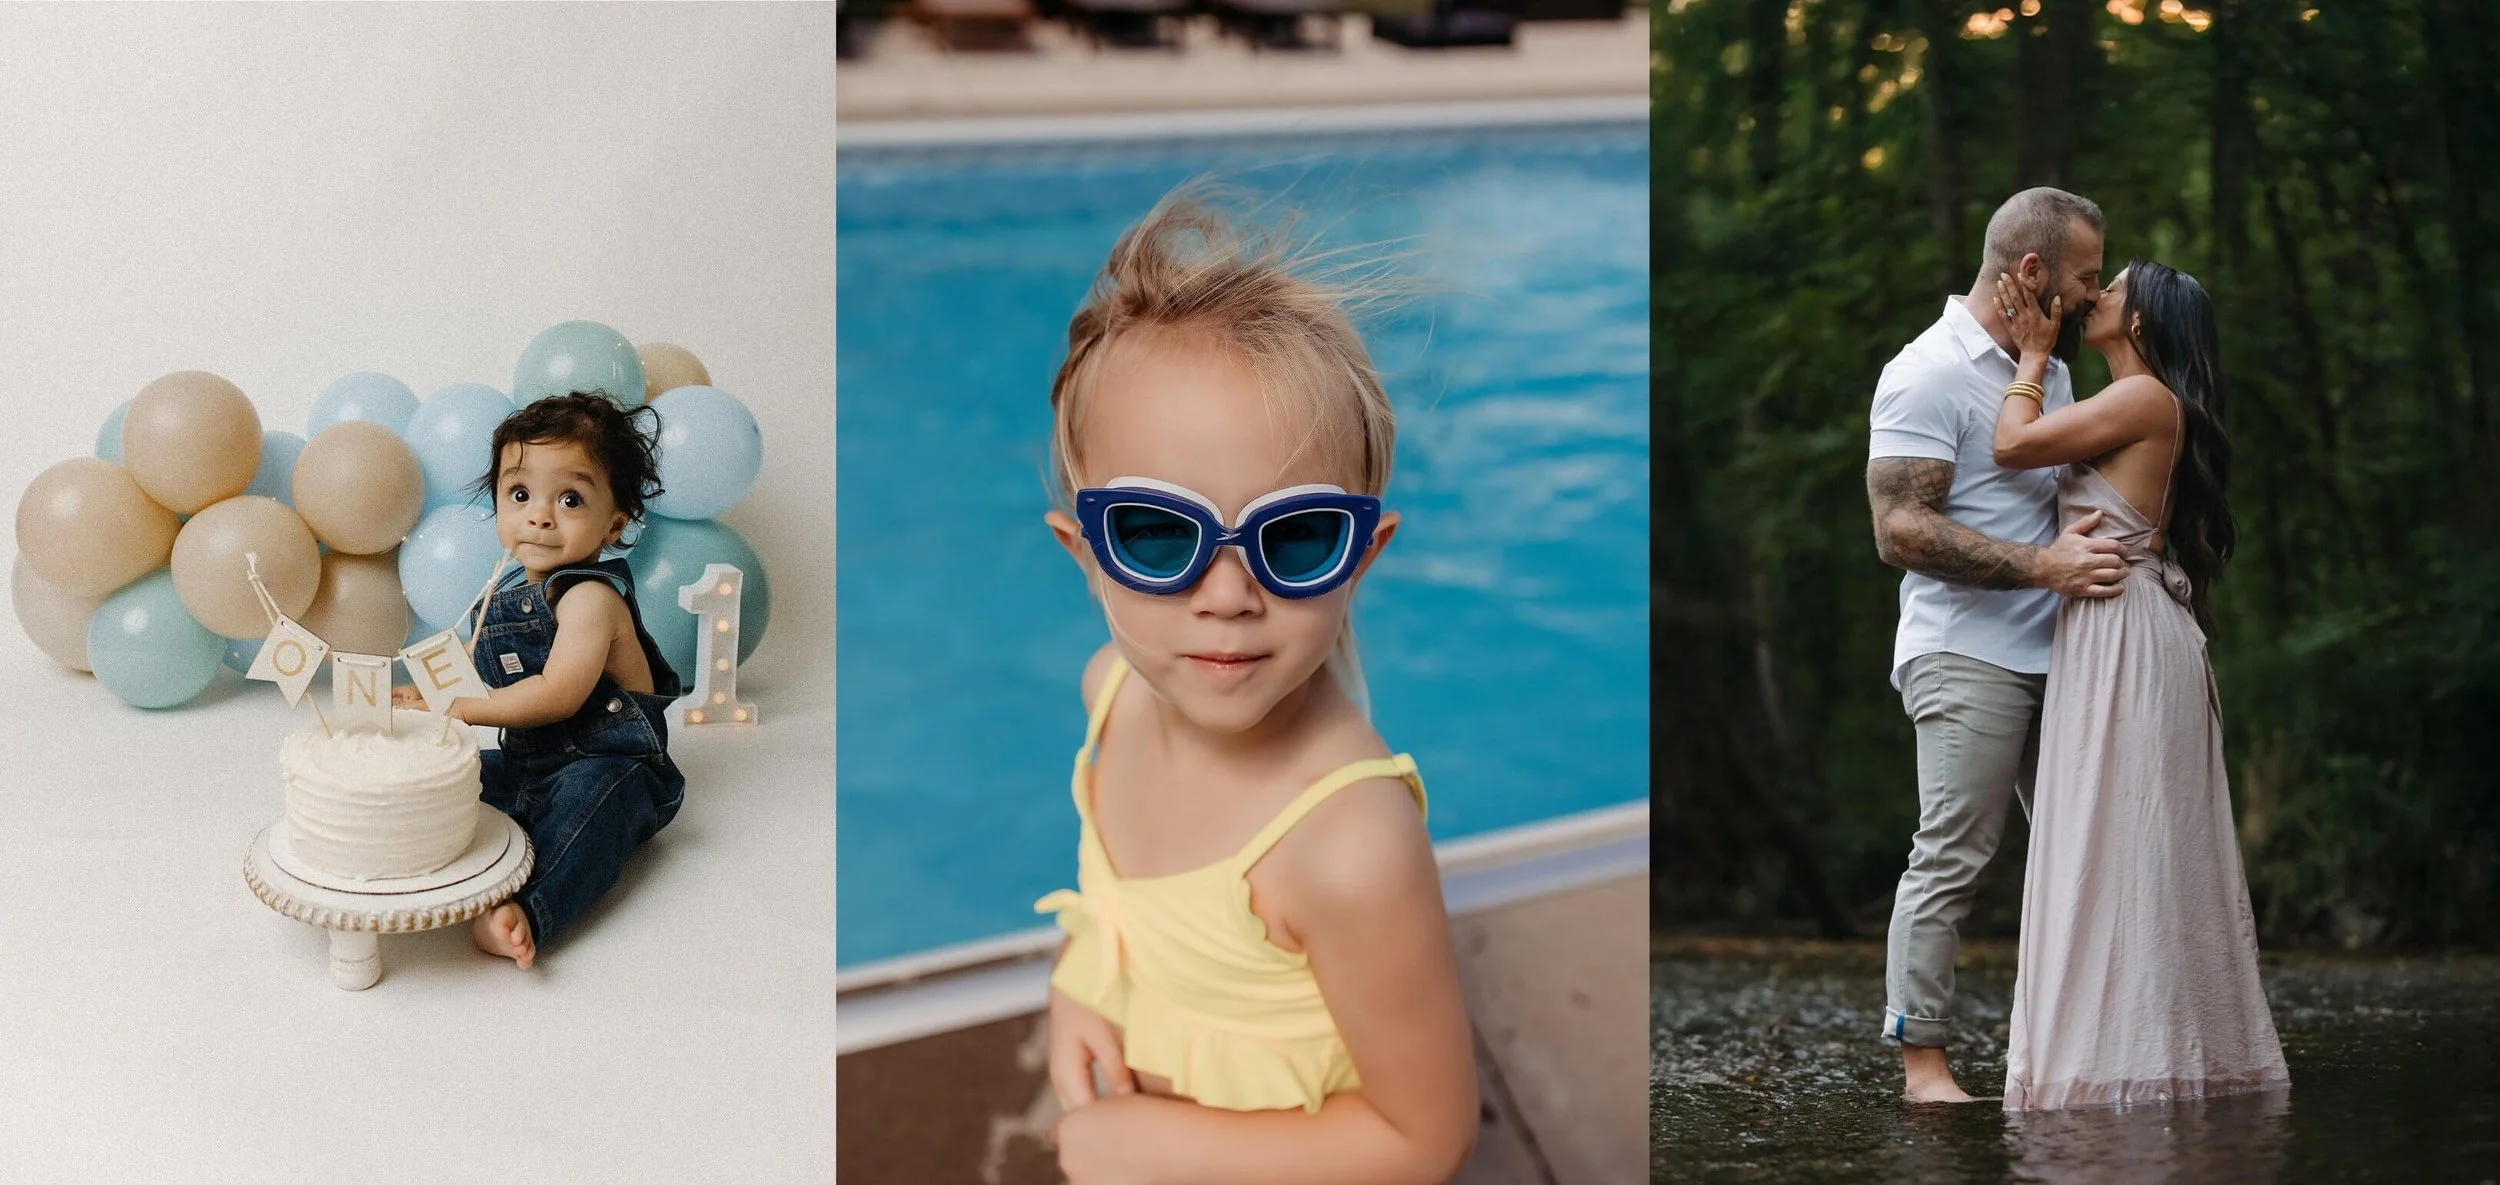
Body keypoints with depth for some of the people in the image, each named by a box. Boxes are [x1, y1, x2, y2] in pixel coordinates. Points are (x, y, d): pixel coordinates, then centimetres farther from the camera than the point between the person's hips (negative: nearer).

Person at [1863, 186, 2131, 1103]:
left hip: (2053, 656, 9)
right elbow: (1901, 531, -18)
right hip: (1968, 657, -8)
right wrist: (2044, 566, -22)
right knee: (1951, 858, -7)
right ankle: (1921, 1061, -1)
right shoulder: (1927, 374, -10)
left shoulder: (2051, 371, 17)